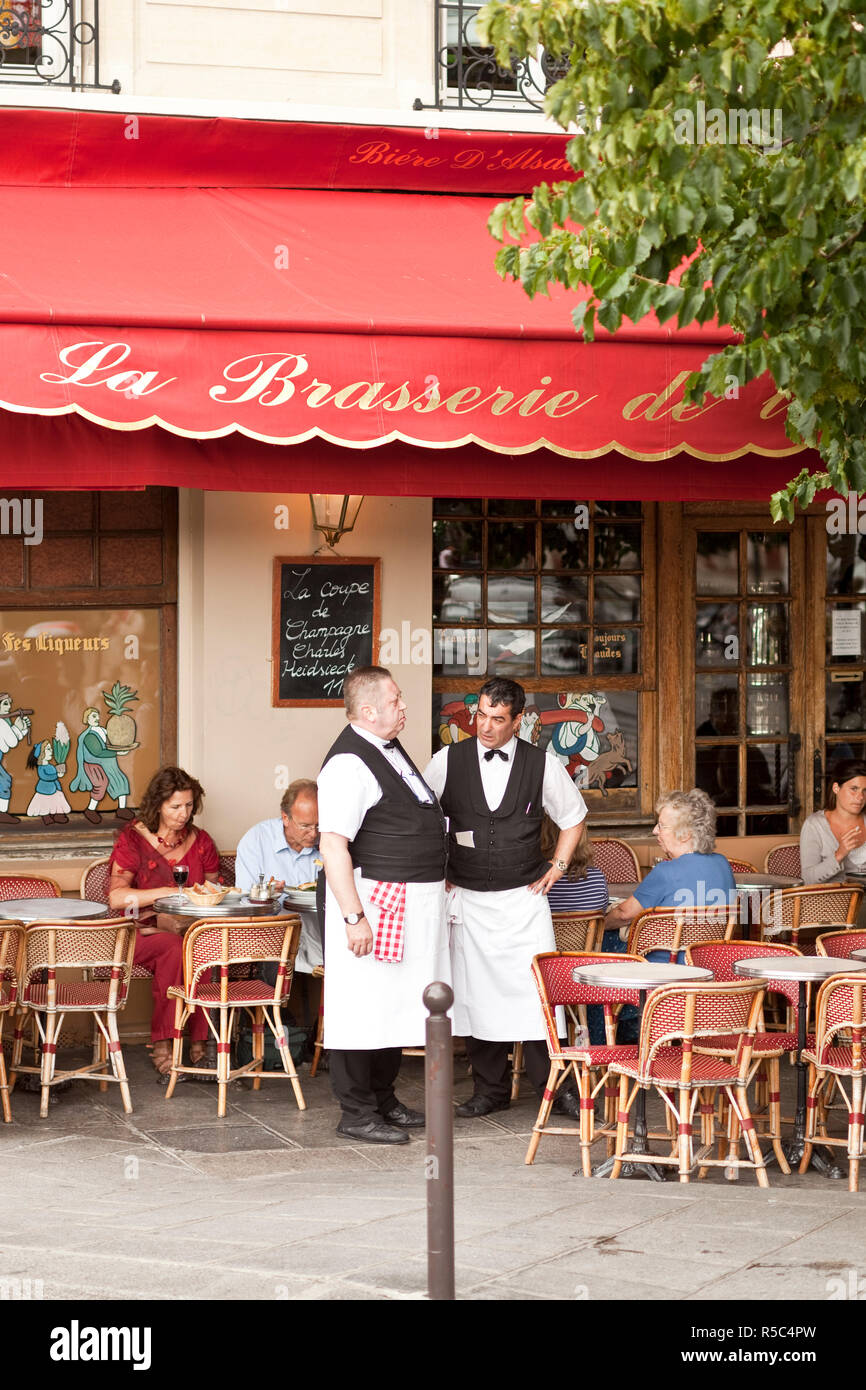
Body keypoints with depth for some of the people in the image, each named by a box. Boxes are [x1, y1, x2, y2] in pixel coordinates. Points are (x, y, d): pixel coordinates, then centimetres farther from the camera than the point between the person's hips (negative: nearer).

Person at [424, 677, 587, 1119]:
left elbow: (573, 817, 16)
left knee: (537, 991, -7)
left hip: (524, 897, -1)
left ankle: (553, 1087, 2)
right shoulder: (448, 761, -1)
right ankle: (490, 1090, 14)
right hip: (468, 900, 1)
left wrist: (558, 866, 8)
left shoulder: (543, 765, 0)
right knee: (476, 995, 2)